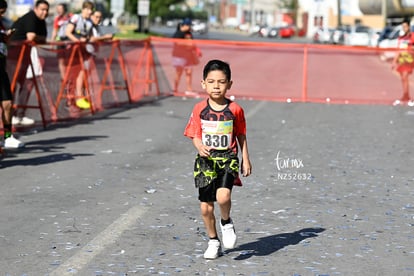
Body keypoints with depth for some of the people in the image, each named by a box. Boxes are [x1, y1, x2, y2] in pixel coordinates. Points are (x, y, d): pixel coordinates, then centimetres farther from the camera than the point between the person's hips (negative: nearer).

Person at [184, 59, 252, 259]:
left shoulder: (235, 109, -3)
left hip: (228, 159, -2)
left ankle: (226, 223, 8)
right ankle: (213, 242, 28)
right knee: (206, 206, 6)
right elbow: (195, 135, 1)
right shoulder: (199, 109, -2)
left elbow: (241, 136, 7)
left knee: (223, 196, -25)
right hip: (206, 161, 2)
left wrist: (246, 160, 7)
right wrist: (200, 147, -20)